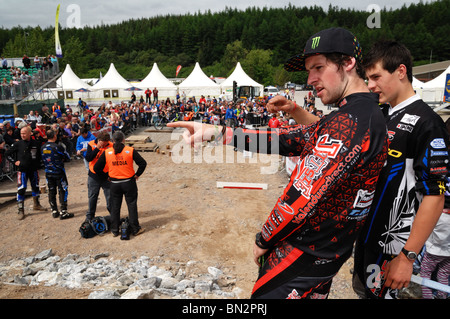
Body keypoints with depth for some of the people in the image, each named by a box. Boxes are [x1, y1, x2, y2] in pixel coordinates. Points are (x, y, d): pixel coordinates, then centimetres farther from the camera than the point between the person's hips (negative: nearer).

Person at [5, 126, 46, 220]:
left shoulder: (36, 143, 0)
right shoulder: (18, 144, -6)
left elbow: (40, 154, 17)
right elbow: (7, 153, 4)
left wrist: (38, 164, 9)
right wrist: (14, 161, -5)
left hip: (34, 169, 3)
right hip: (22, 170, -3)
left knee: (36, 187, 15)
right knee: (21, 189, -7)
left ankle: (36, 205, 34)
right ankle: (20, 210, 1)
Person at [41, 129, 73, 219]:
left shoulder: (42, 147, 1)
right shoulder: (58, 147, -17)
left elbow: (43, 159, 14)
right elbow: (68, 158, -9)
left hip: (48, 173, 6)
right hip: (59, 172, -6)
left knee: (51, 192, 13)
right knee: (63, 191, 1)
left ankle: (54, 211, 21)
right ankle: (63, 212, 1)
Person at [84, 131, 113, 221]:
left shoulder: (111, 146, -8)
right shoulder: (91, 144, -6)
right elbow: (88, 158, -16)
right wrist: (97, 148, -23)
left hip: (106, 176, -1)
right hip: (94, 176, 1)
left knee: (110, 197, 2)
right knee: (92, 197, 12)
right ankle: (90, 216, 28)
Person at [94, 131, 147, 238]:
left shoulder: (107, 152, -2)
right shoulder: (130, 150, -7)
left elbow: (96, 168, 2)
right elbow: (143, 163, -9)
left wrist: (106, 176, 13)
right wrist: (137, 174, 2)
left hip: (114, 184, 2)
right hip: (129, 182, -1)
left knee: (115, 207, 14)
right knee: (132, 205, 9)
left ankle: (114, 230, 22)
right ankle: (135, 229, 16)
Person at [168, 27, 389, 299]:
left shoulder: (349, 121, -24)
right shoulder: (368, 114, 8)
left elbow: (303, 196, -27)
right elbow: (289, 139, 3)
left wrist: (264, 240, -8)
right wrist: (216, 132, -4)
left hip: (304, 254, -9)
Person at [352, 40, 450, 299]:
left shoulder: (426, 123, -17)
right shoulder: (378, 115, 6)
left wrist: (407, 257, -20)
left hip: (392, 239, -7)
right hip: (366, 229, 8)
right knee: (361, 289, 23)